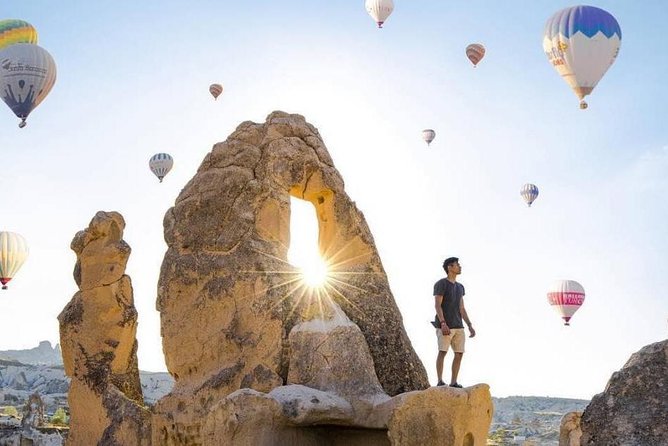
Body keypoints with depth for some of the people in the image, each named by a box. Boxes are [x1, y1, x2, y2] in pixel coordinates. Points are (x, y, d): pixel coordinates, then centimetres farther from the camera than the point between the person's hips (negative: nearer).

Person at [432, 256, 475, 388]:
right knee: (442, 351, -12)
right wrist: (443, 323, -23)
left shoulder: (460, 287, 19)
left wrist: (470, 326, 8)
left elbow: (462, 309, 17)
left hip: (458, 327, 7)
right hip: (444, 326, -7)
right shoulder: (440, 284, -4)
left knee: (459, 353, 0)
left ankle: (453, 382, 4)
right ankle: (440, 381, -10)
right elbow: (437, 305, -12)